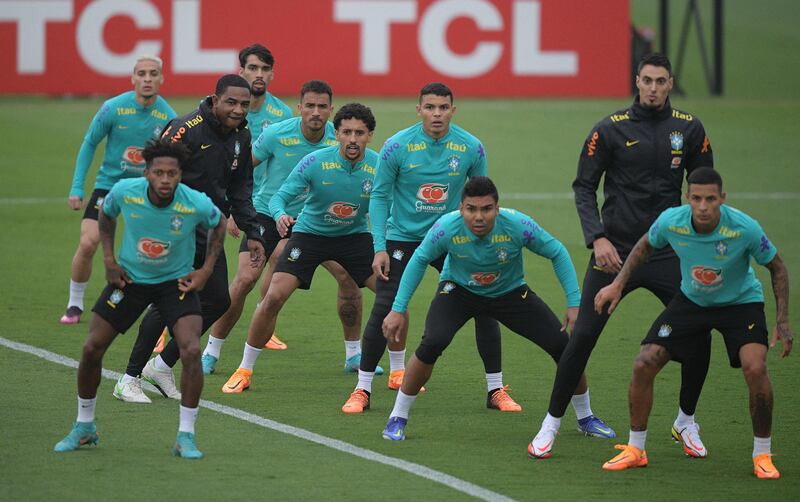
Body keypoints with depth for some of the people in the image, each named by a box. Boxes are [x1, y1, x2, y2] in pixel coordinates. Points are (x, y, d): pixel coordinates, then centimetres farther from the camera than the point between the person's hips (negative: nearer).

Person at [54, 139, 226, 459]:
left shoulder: (197, 204, -25)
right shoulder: (125, 192, -21)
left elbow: (218, 225, 1)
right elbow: (106, 215, 5)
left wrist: (207, 270, -5)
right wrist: (108, 259, -2)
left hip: (176, 282, -2)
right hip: (129, 277, 2)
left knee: (191, 351, -22)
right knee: (91, 349, -1)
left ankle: (186, 436, -8)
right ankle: (84, 427, 22)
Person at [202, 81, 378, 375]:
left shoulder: (338, 139, -12)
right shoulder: (277, 135, -18)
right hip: (267, 212, -3)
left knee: (348, 274, -9)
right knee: (245, 277, -18)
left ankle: (354, 355, 6)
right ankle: (211, 353, -4)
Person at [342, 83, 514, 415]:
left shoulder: (471, 148, -9)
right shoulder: (396, 146, -15)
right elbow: (380, 195, -6)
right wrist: (379, 248, -12)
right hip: (403, 238, -2)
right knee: (384, 310, -12)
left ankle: (496, 390, 9)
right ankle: (362, 390, 2)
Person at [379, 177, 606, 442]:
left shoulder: (518, 225, -31)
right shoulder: (447, 228, -31)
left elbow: (558, 253, -14)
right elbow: (419, 260, -11)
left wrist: (574, 303, -17)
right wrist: (398, 309, -11)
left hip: (510, 292, 1)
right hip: (458, 289, -1)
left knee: (563, 345, -9)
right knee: (432, 343, -29)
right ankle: (397, 418, -8)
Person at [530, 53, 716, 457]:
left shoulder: (688, 129, 4)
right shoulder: (610, 129, -4)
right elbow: (584, 188, -2)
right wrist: (597, 238, -14)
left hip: (668, 252, 2)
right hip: (615, 251, -2)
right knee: (583, 337, -8)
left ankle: (686, 423, 16)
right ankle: (551, 423, 5)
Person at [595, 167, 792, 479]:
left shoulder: (745, 229, -30)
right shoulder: (670, 222, -23)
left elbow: (777, 268, -12)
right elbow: (646, 246, 2)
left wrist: (782, 321, -16)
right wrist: (618, 284, -3)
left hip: (741, 301, -3)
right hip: (691, 300, 3)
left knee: (755, 368, -27)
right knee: (643, 365, -8)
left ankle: (762, 455, -6)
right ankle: (635, 450, 13)